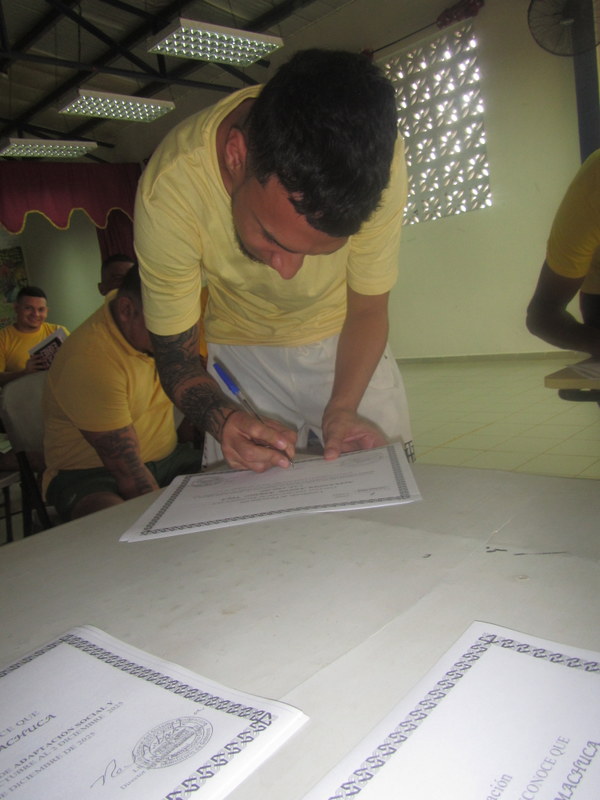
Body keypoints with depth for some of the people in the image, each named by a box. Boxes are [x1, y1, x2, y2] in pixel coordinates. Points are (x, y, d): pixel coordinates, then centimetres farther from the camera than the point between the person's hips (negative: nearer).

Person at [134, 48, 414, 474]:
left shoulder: (376, 158, -30)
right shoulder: (170, 193, -32)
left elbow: (368, 309, -15)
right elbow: (176, 356, -19)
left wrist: (341, 408, -30)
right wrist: (225, 420, -39)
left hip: (344, 339, 1)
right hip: (242, 350, 0)